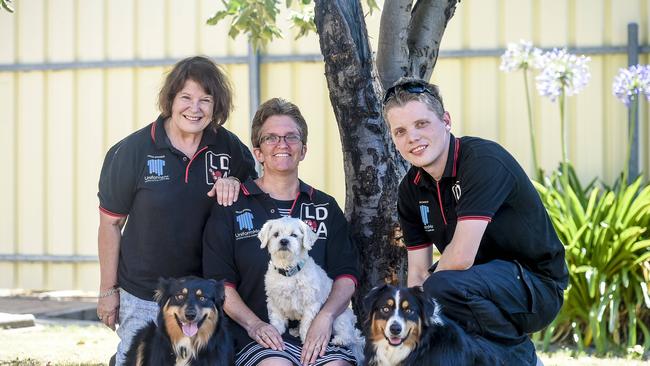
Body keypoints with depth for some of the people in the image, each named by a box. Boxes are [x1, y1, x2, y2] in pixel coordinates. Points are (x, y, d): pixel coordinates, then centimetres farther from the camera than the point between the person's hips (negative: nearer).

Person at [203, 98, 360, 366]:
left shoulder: (325, 208, 17)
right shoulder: (231, 208, 9)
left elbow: (346, 275, 10)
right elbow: (219, 282, 3)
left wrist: (325, 317, -10)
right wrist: (253, 324, -13)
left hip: (318, 333, 2)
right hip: (259, 335, -2)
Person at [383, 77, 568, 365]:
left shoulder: (483, 160, -21)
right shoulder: (411, 190, 5)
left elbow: (461, 257, -27)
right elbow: (417, 273, 4)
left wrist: (432, 276, -7)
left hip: (536, 287, -9)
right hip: (482, 285, 9)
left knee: (442, 285, -33)